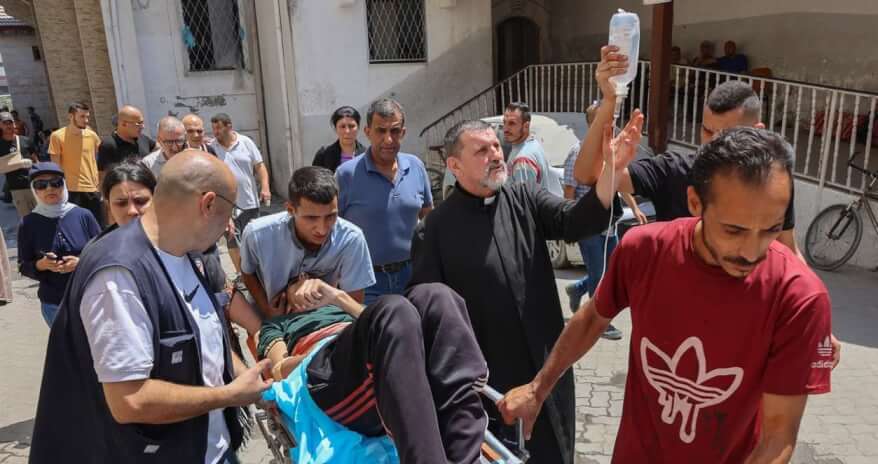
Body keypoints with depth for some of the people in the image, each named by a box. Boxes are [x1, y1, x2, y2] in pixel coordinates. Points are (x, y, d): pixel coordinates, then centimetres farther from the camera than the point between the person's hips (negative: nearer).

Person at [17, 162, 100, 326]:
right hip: (53, 304, 0)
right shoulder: (29, 223, -5)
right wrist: (41, 265, -18)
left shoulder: (83, 215, -7)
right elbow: (23, 266, 2)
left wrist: (82, 262, -17)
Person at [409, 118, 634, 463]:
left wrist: (610, 170, -31)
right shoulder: (436, 228, -10)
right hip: (486, 377, -3)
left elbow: (574, 221, -15)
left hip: (548, 364, 4)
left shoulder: (526, 199, 1)